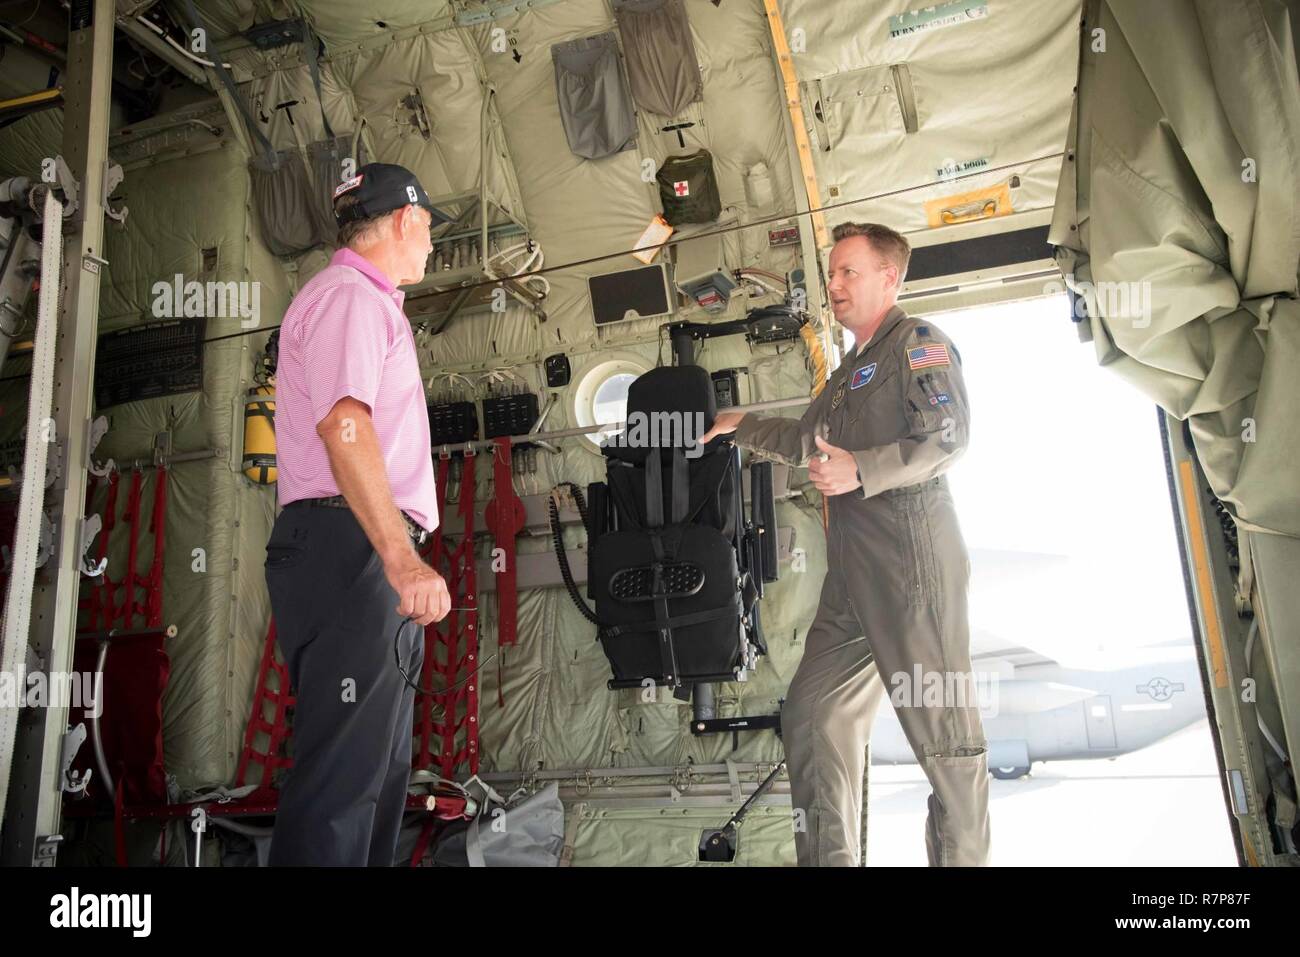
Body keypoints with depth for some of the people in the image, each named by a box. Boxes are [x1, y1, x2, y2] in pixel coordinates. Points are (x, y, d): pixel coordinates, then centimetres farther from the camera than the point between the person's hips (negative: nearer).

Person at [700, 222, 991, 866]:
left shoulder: (917, 342, 0)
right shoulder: (851, 371, 28)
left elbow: (947, 434, -15)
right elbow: (807, 440, 41)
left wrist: (861, 470, -20)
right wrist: (743, 427, 41)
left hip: (911, 557, -9)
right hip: (853, 572, 9)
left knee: (943, 728, -4)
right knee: (812, 715, 8)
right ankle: (828, 858, 17)